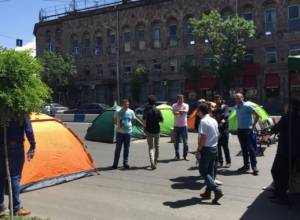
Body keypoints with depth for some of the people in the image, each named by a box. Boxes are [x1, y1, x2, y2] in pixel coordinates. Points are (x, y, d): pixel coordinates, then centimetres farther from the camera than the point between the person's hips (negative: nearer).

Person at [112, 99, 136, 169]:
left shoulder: (131, 112, 3)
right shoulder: (118, 112, -2)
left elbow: (133, 120, 14)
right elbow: (114, 121, 6)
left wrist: (130, 125, -1)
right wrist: (118, 125, -10)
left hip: (128, 132, 2)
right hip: (120, 132, -2)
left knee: (127, 148, 8)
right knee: (118, 148, 0)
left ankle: (125, 162, 20)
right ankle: (115, 164, 8)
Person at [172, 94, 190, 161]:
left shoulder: (186, 105, 2)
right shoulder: (174, 105, 3)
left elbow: (186, 111, -20)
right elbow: (174, 113, -15)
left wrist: (178, 111, -27)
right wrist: (182, 112, -21)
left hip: (184, 125, -1)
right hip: (176, 126, 1)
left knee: (185, 141, 1)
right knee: (176, 141, 7)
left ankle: (185, 155, 11)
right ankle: (177, 155, 16)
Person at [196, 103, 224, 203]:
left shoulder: (203, 121, -16)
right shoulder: (214, 120, 10)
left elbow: (203, 137, -20)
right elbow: (217, 135, 14)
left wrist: (198, 150, -14)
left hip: (206, 149, -9)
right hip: (214, 148, 9)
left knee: (203, 171, 1)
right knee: (210, 171, 15)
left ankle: (217, 190, -9)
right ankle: (208, 192, 23)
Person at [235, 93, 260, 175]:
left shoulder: (247, 106, -10)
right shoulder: (236, 107, 9)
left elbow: (257, 115, -9)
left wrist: (253, 126, -9)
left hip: (248, 130, -7)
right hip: (240, 130, 7)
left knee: (251, 148, -5)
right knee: (244, 149, 12)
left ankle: (254, 166, -1)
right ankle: (246, 165, 20)